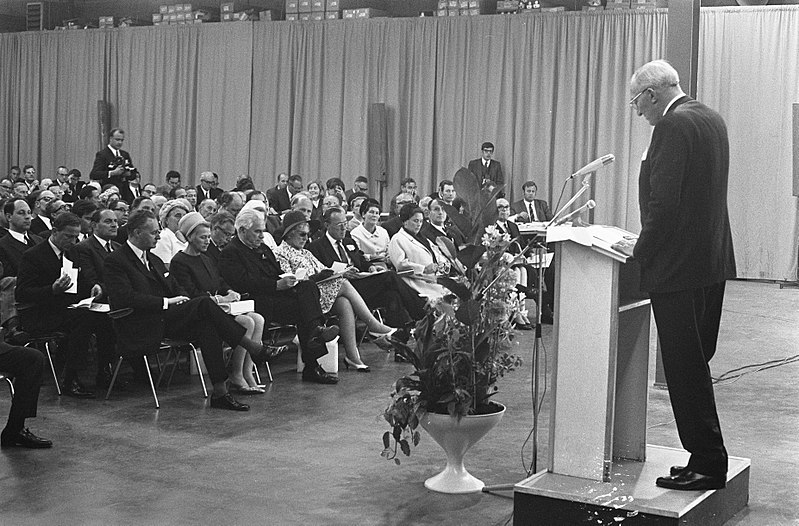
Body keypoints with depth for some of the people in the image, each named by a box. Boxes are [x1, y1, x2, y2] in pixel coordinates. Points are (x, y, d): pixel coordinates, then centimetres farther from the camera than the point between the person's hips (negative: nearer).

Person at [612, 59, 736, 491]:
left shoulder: (673, 125, -16)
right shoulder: (712, 119, 14)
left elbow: (664, 202, -22)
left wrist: (641, 250, -9)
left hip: (679, 265, -10)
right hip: (713, 261, 10)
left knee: (685, 370, -2)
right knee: (696, 364, 16)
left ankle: (707, 463, 4)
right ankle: (707, 456, 23)